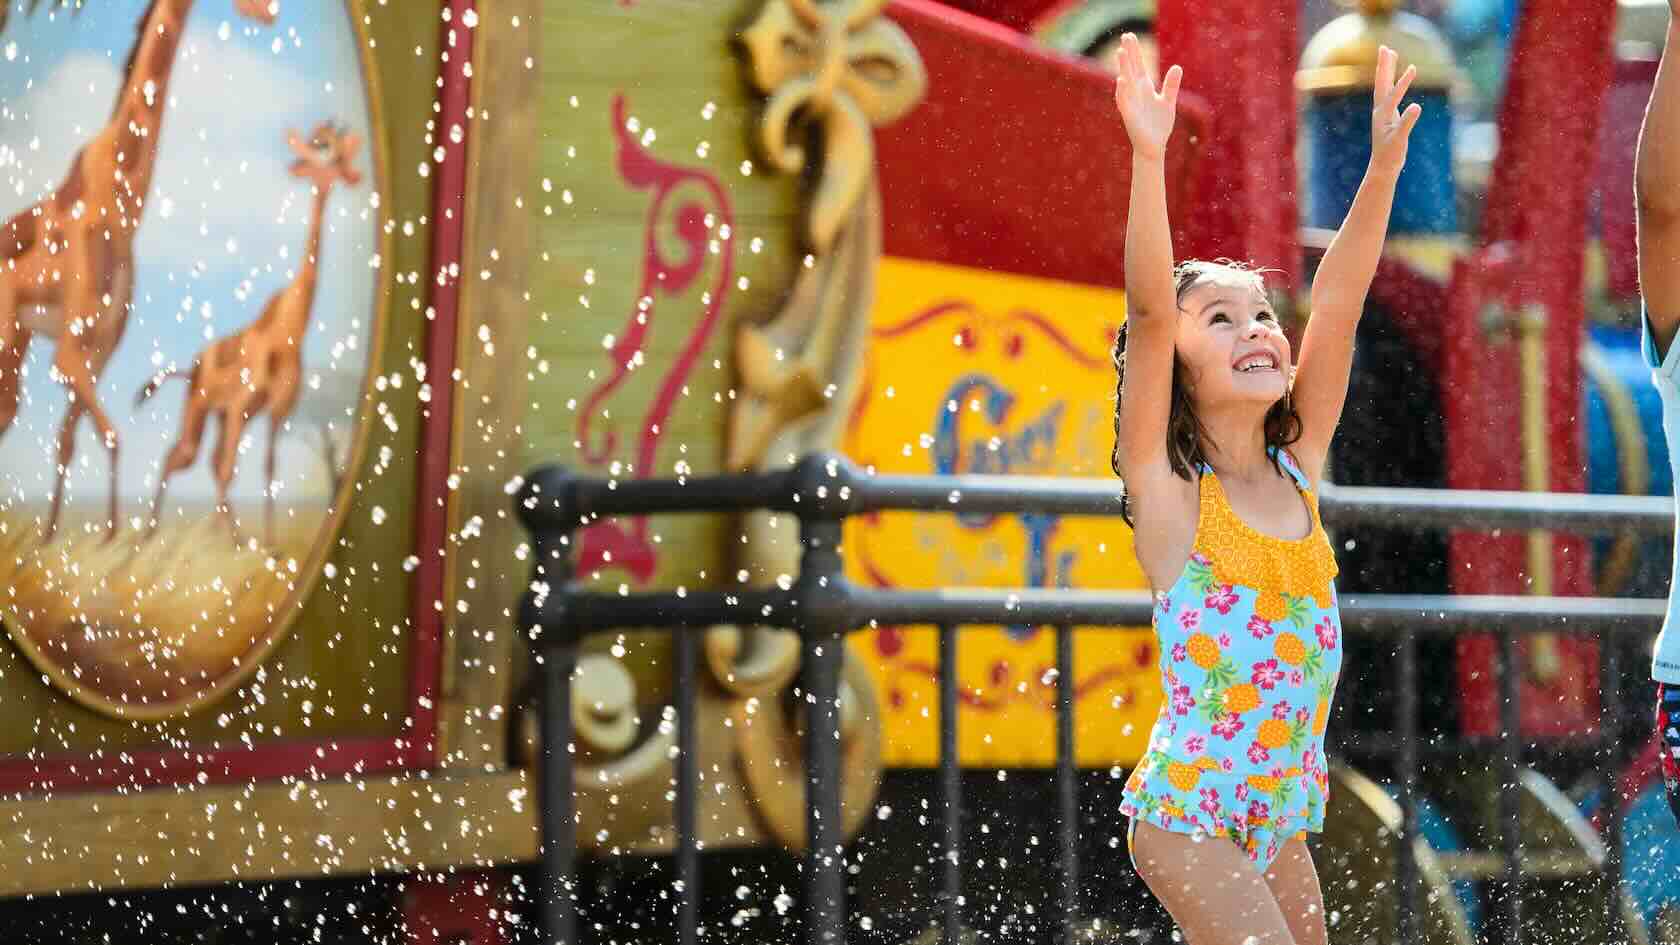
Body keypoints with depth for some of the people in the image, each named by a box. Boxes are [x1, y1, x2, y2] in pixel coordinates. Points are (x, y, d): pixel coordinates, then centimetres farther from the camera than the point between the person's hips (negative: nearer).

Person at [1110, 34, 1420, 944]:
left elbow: (1338, 301, -2)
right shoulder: (1167, 493, -8)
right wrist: (1149, 157, -29)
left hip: (1281, 823, 6)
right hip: (1188, 809, -6)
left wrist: (1385, 158, -7)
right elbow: (1148, 311, -20)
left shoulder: (1299, 470, 6)